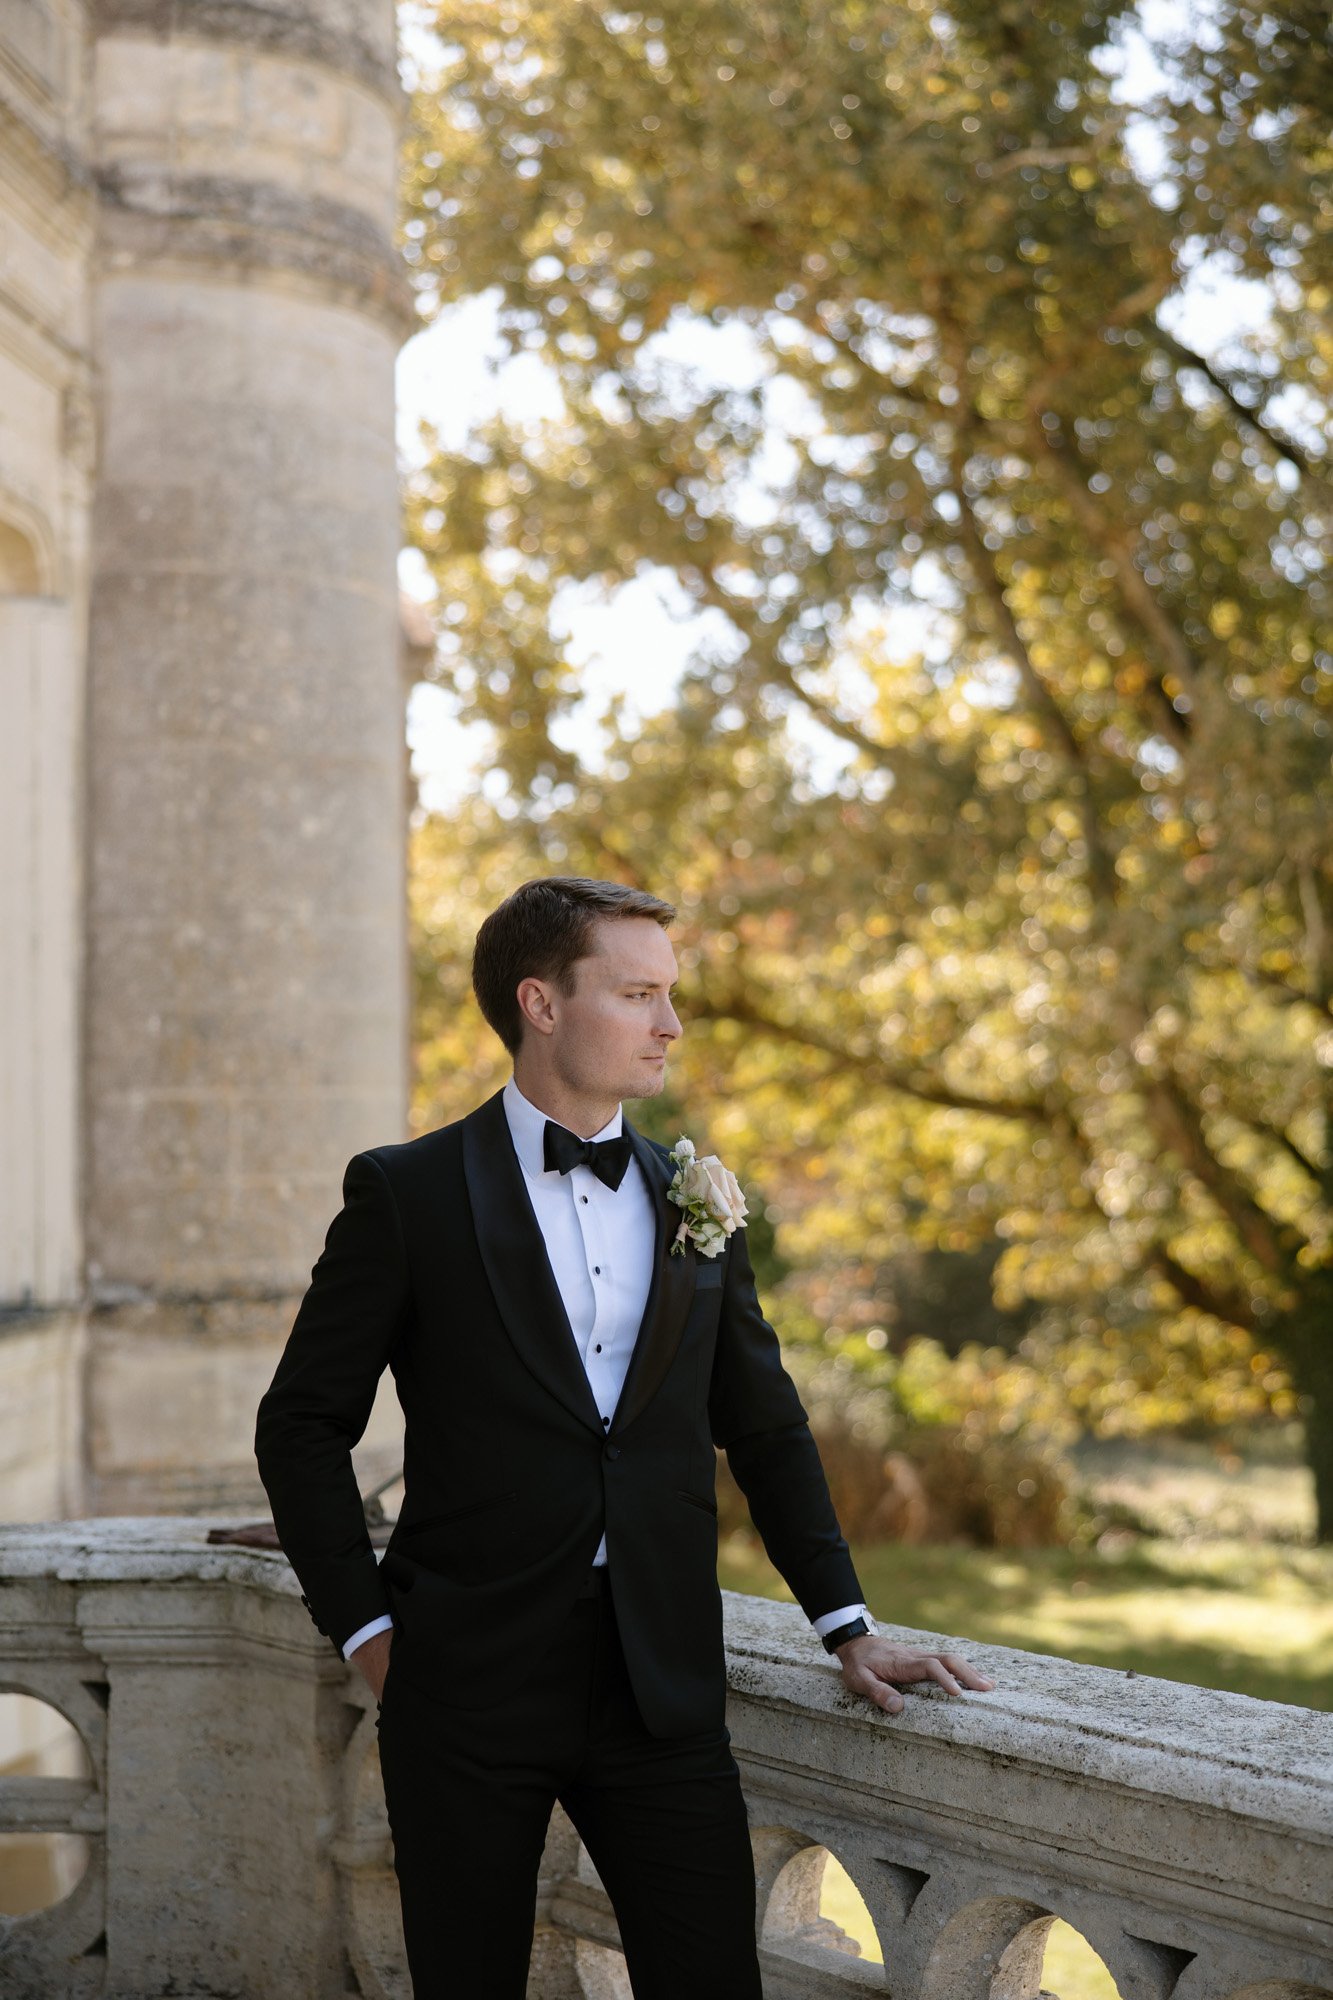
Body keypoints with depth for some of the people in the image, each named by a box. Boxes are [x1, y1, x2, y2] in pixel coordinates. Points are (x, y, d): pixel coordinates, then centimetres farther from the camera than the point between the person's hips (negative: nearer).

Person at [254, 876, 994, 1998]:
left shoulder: (694, 1202, 9)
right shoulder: (409, 1193, -3)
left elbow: (765, 1427, 16)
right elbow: (303, 1423, 1)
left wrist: (847, 1624, 11)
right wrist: (365, 1627, -5)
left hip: (664, 1683, 3)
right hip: (469, 1686, -3)